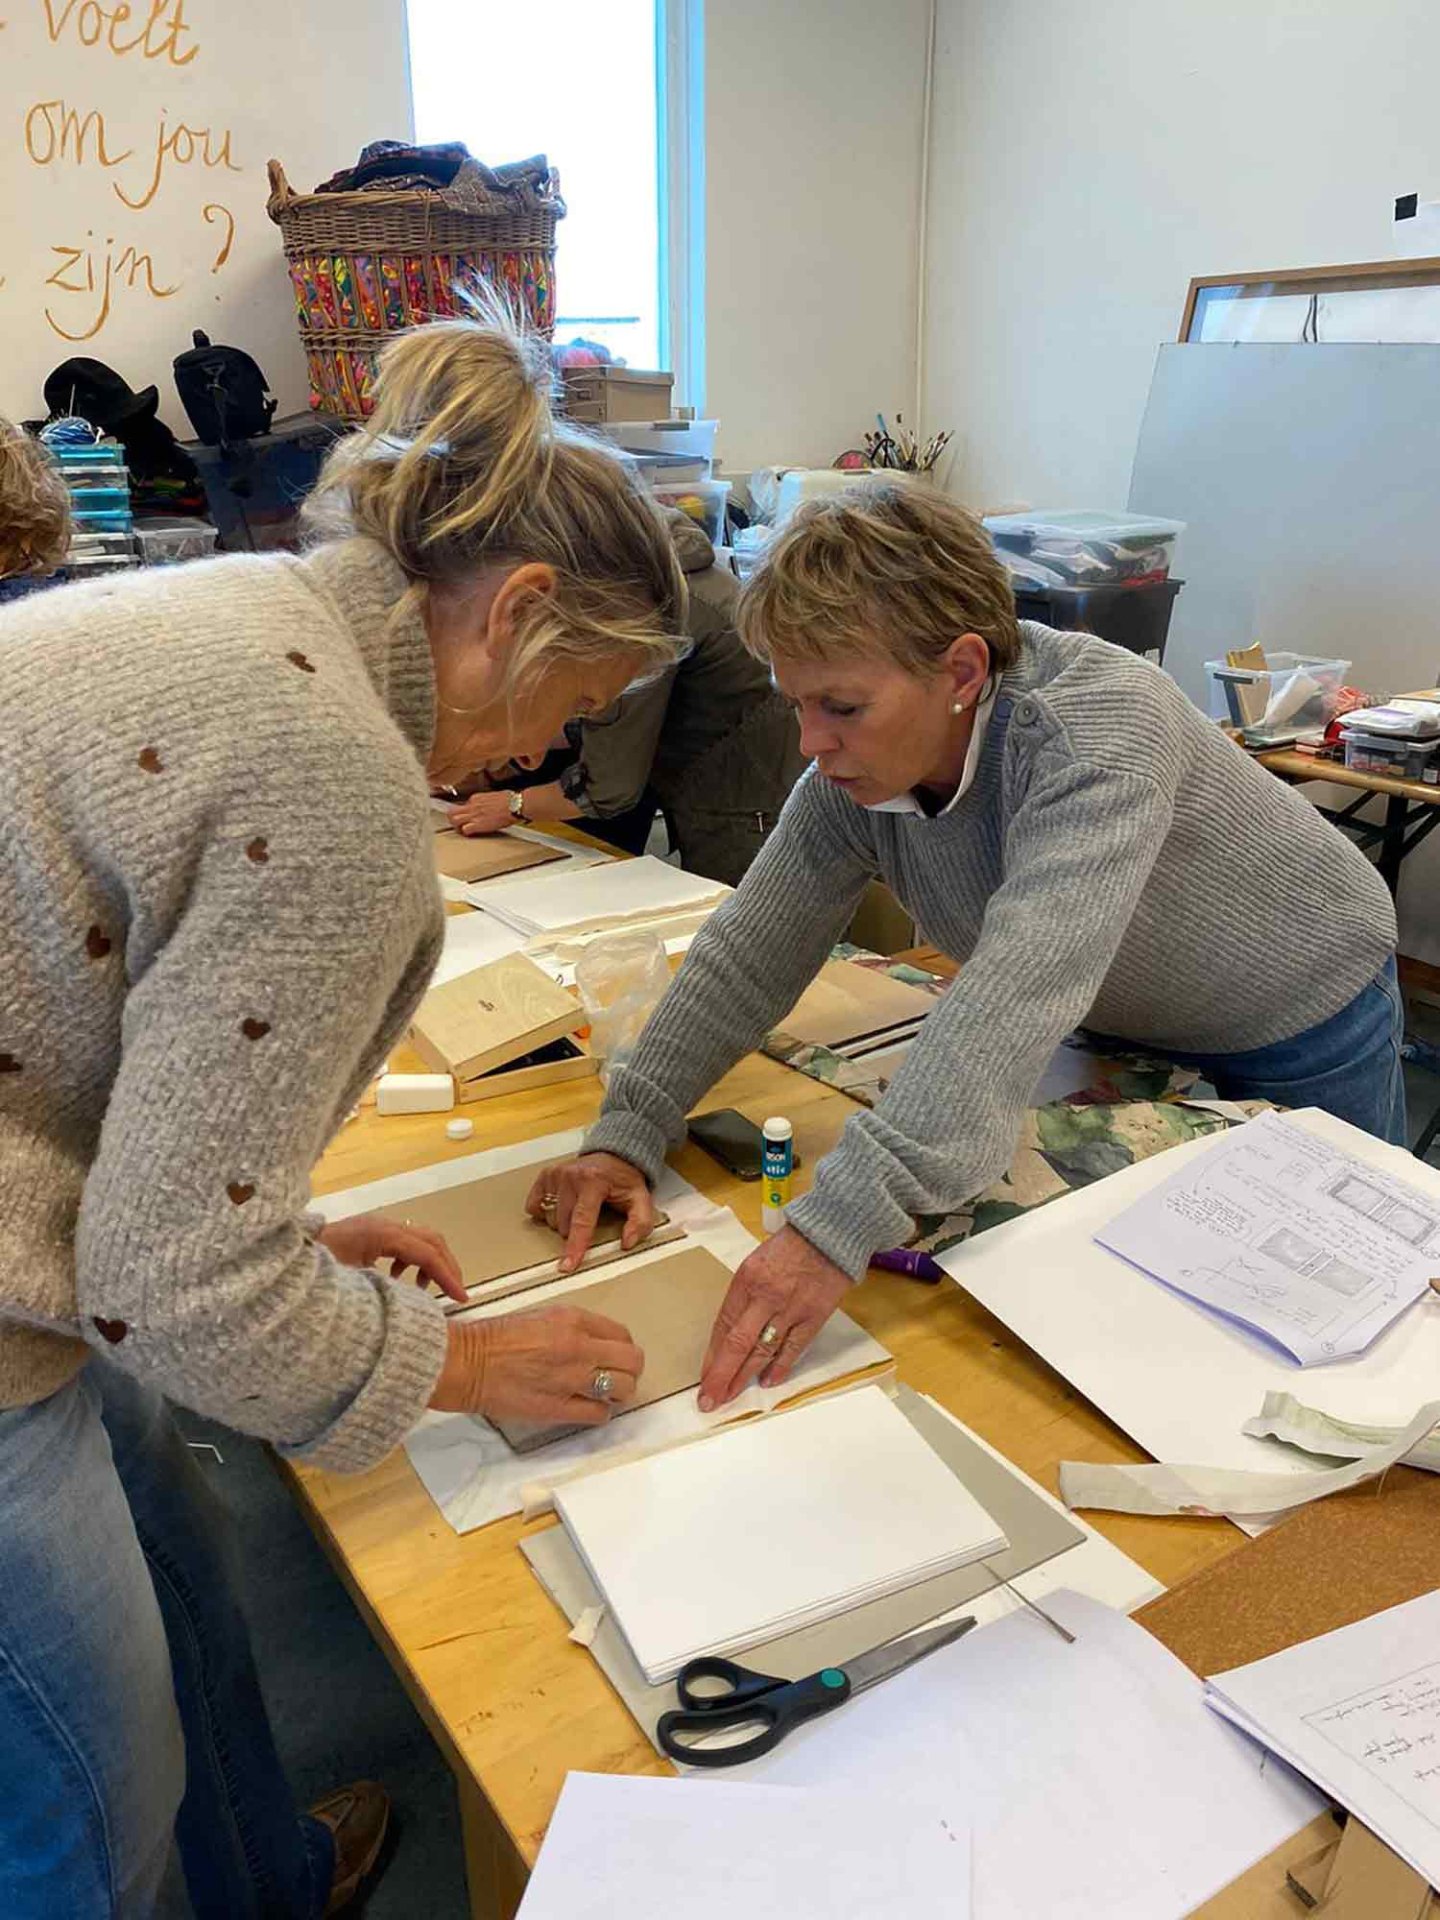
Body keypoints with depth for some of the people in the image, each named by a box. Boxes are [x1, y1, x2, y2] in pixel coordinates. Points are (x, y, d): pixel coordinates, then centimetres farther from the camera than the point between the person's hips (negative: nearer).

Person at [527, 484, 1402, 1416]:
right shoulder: (853, 770, -19)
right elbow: (751, 951, -15)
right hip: (1132, 1030, 5)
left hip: (1301, 1023, -5)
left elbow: (1021, 990, -51)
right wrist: (627, 1132, -25)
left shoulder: (1099, 725, -39)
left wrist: (839, 1226, -57)